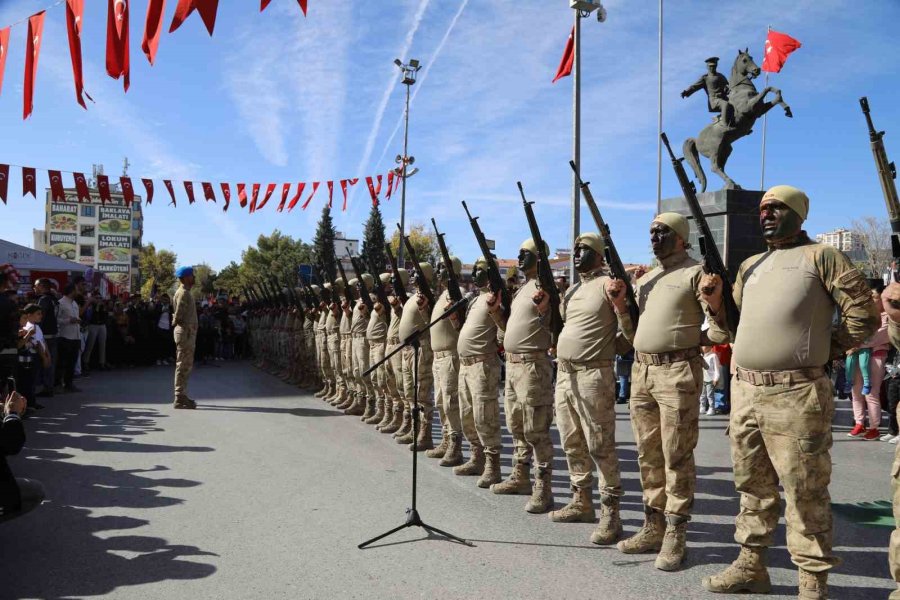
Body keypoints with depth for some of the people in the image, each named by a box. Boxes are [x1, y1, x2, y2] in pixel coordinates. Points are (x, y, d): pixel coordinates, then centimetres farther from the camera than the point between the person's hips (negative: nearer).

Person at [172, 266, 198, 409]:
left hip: (188, 332, 10)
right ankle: (180, 399, -5)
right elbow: (178, 315, -19)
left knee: (186, 365, 15)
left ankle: (182, 396, 22)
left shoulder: (186, 293, 18)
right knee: (183, 365, -8)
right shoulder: (183, 293, -13)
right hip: (185, 332, -10)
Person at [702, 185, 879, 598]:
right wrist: (714, 304, 5)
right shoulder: (750, 266, 19)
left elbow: (863, 314, -2)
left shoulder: (820, 256, 0)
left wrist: (824, 351, 0)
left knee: (805, 493, 0)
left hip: (794, 394, -7)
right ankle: (750, 567, 28)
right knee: (752, 487, 16)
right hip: (743, 390, 7)